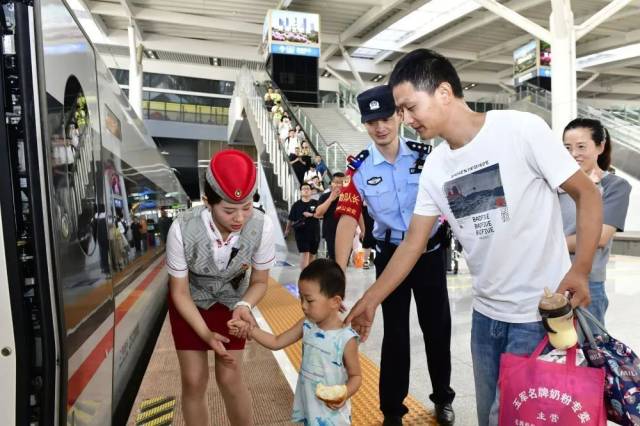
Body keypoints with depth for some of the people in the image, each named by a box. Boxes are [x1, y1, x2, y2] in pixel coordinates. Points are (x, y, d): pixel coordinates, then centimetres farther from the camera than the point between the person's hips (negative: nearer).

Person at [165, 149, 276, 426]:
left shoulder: (262, 227, -32)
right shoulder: (183, 229, -34)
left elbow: (259, 282, -12)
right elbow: (180, 292, -18)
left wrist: (244, 305, -30)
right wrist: (207, 334, -25)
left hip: (230, 300, 1)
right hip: (190, 301, 0)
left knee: (230, 378, 0)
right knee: (193, 380, 2)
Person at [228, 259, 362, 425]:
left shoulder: (346, 339, -23)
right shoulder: (306, 325, -7)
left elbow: (356, 376, -11)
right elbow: (276, 342, 1)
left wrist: (344, 394, -29)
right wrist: (248, 328, -9)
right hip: (307, 405, 5)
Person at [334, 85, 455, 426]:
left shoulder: (424, 155, -5)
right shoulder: (360, 168, -9)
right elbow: (348, 219, -18)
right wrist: (338, 274, -25)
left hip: (430, 252, 2)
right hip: (391, 255, -1)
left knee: (438, 327, 14)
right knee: (395, 333, 6)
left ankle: (443, 398, 38)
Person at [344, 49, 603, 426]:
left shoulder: (522, 129, -13)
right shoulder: (435, 167, 2)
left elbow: (587, 194, -7)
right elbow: (413, 244, 6)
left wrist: (580, 270, -20)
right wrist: (370, 300, 6)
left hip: (544, 311, -5)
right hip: (486, 312, 5)